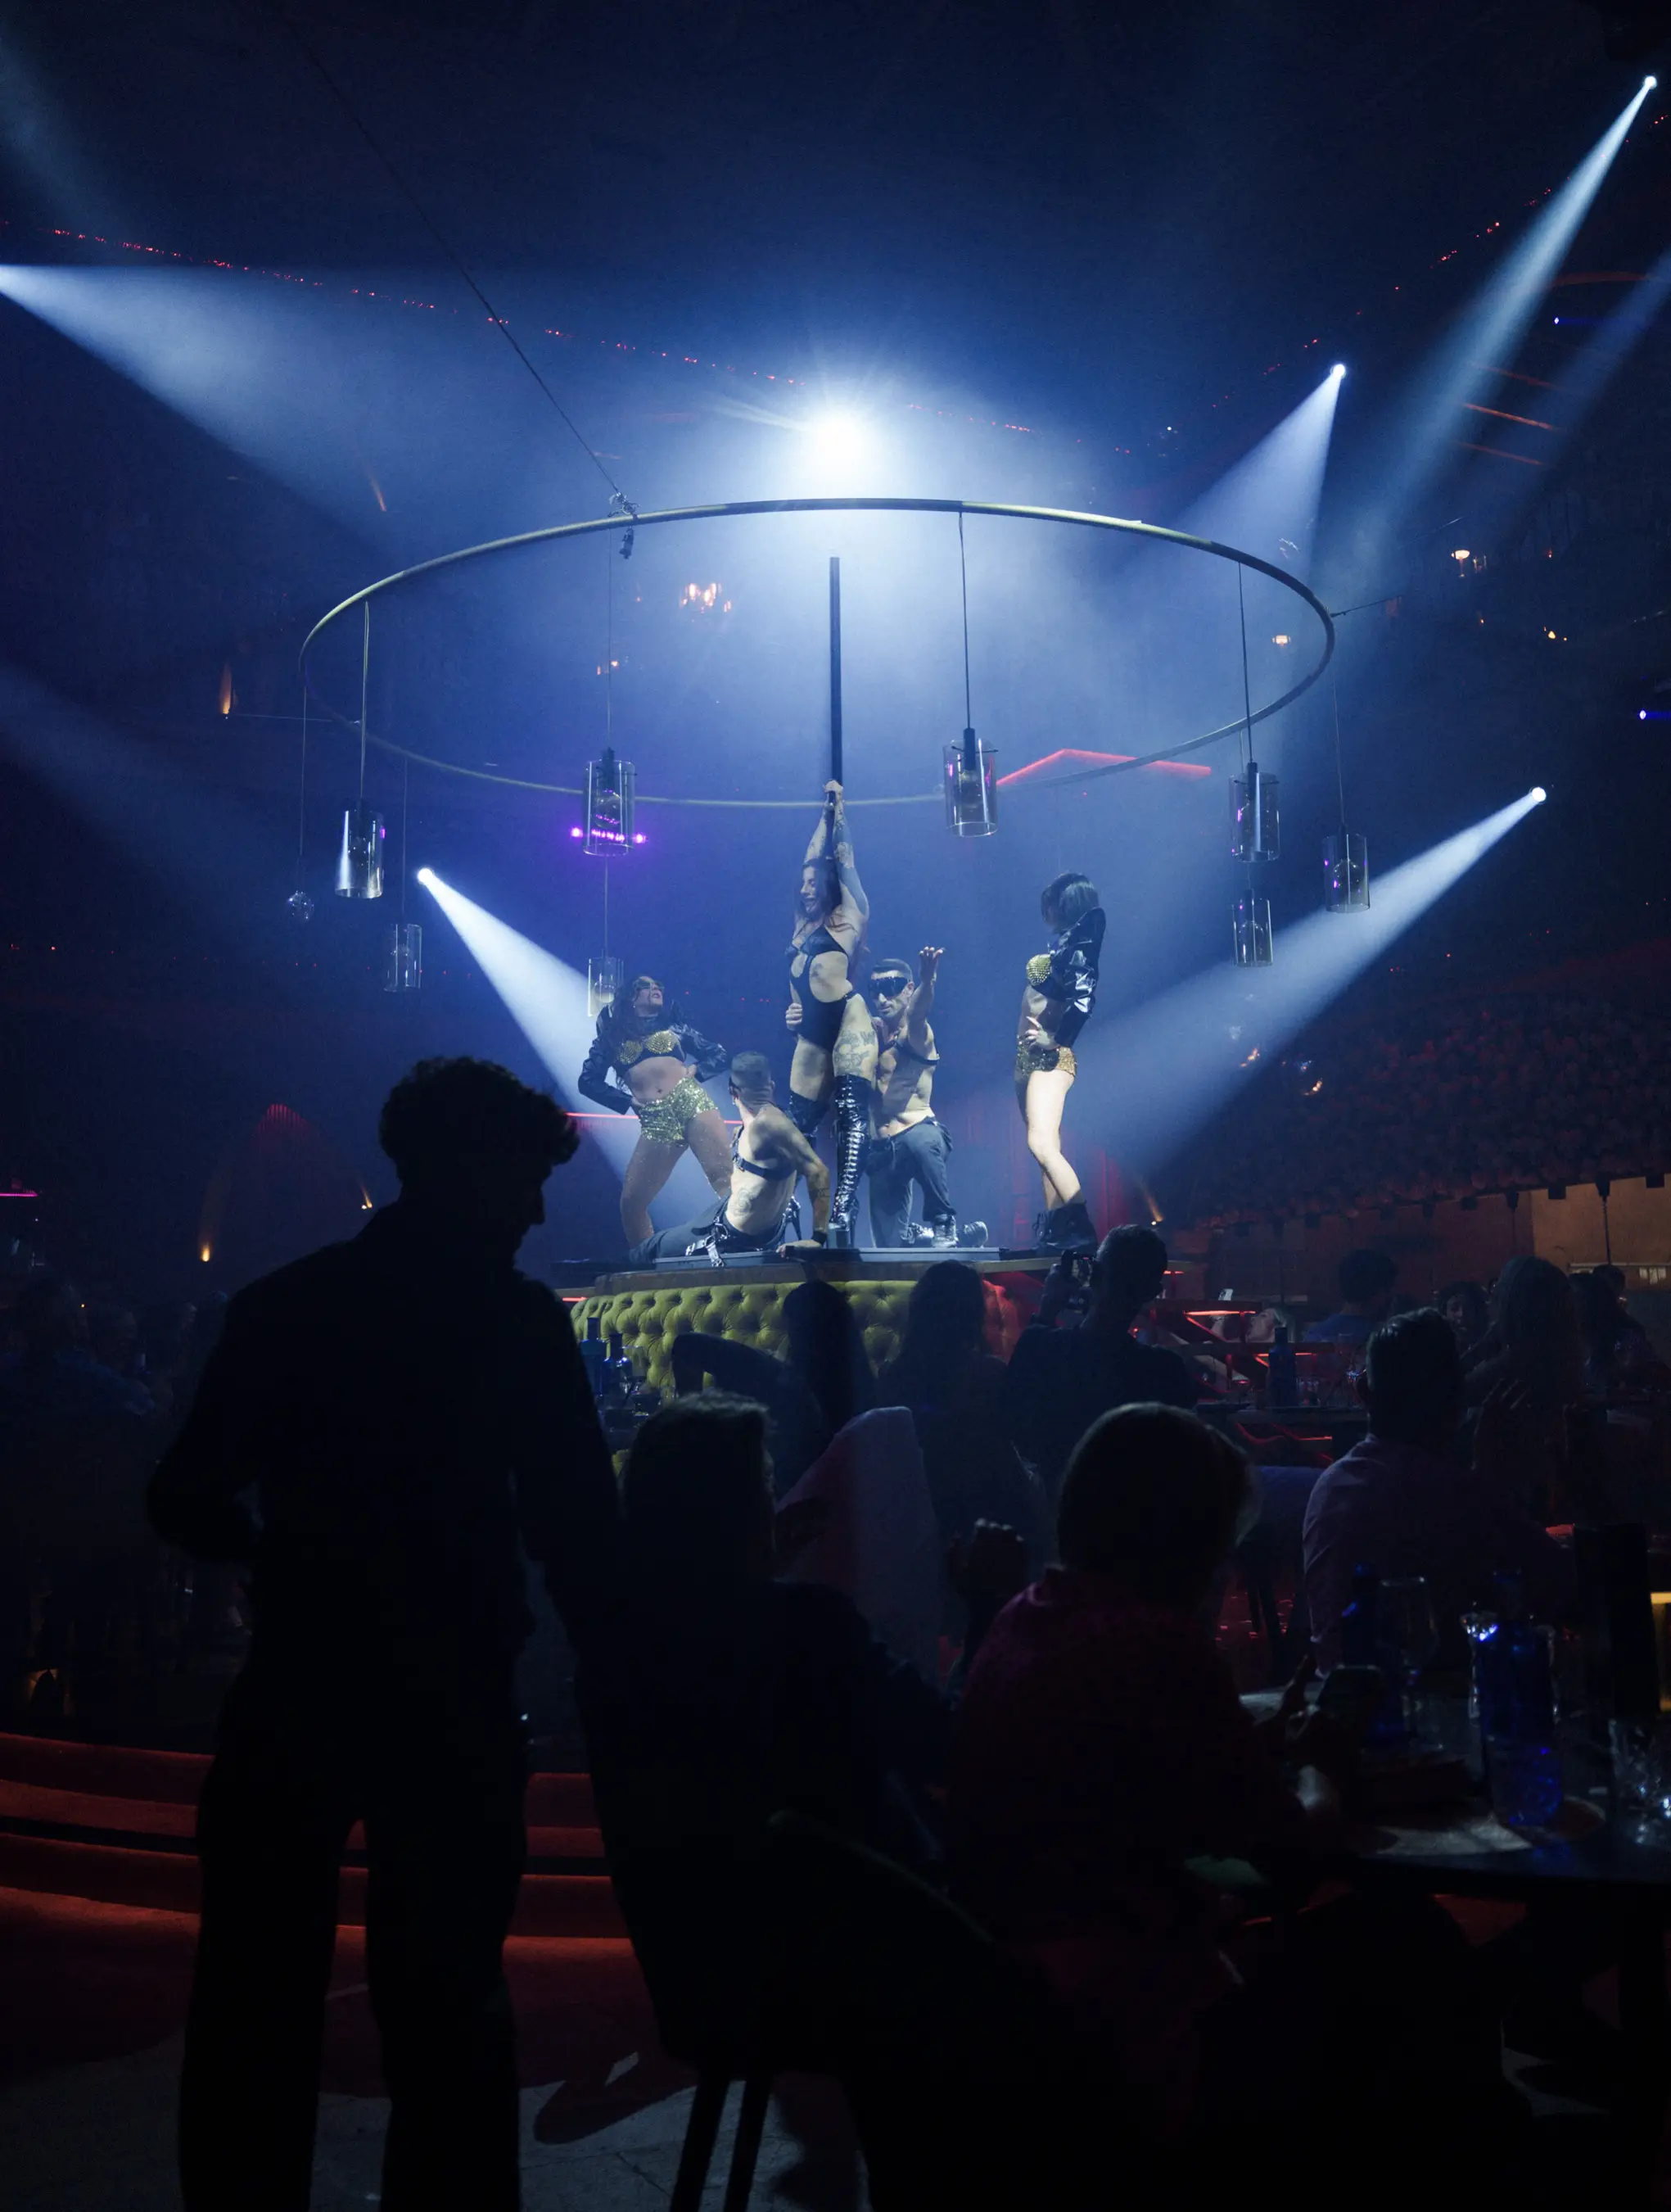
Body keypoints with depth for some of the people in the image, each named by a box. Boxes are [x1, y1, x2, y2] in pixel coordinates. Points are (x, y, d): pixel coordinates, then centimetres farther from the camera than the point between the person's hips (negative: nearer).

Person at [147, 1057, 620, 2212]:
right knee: (446, 2008, 12)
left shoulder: (281, 1303, 1)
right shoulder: (517, 1317, -10)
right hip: (450, 1700, -3)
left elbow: (189, 1499, 3)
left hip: (295, 1692, 3)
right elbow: (576, 1525, -12)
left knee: (257, 2001, 17)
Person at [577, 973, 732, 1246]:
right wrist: (627, 1101, 5)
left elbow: (718, 1055, 23)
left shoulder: (672, 1024, 21)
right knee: (631, 1201, -3)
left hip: (691, 1101, 0)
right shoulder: (612, 1033, 18)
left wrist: (695, 1070, 4)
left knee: (724, 1177, -16)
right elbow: (588, 1081, 14)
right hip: (654, 1120, 0)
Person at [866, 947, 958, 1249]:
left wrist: (927, 980, -49)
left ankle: (943, 1221, -23)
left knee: (920, 1141, -41)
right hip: (883, 1148, 5)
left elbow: (917, 1012, -26)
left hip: (919, 1129, -5)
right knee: (889, 1244, 1)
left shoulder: (916, 1032, -5)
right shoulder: (871, 1031, 11)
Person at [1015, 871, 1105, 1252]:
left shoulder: (1077, 948, -11)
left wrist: (1055, 1040, -22)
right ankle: (1054, 1231, 12)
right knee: (1047, 1149, 9)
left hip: (1049, 1058, -10)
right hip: (1029, 1056, 10)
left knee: (1041, 1143, -19)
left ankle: (1082, 1230, -20)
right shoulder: (1060, 945, 15)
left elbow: (1084, 998, -25)